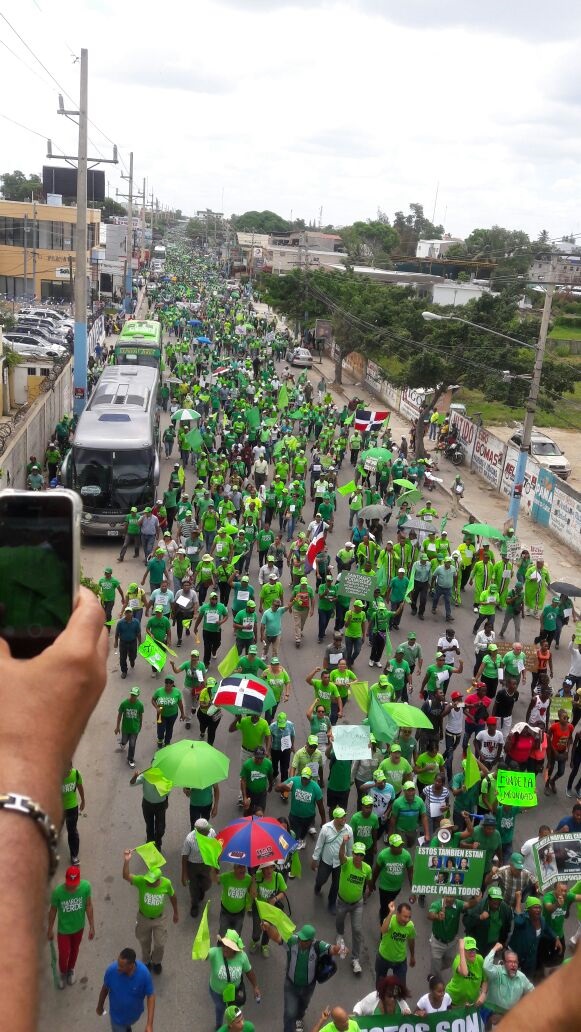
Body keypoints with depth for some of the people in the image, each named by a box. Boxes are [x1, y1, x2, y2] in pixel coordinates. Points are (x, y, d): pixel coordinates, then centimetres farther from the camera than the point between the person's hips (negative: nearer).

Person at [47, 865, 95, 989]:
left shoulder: (85, 886, -28)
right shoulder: (58, 891, -33)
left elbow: (88, 906, -11)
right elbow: (53, 910, -14)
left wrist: (92, 926, -4)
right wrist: (50, 929, 0)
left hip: (79, 926, 2)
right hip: (63, 929, -2)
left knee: (74, 950, 26)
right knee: (64, 954, 16)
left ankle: (71, 970, 57)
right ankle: (63, 973, 50)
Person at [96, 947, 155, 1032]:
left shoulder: (144, 973, -35)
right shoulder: (111, 970, -33)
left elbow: (151, 996, -23)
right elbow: (105, 988, -12)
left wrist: (149, 1024, -27)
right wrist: (100, 1005, 6)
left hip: (134, 1012, 1)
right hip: (117, 1015, -1)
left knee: (128, 1024, 33)